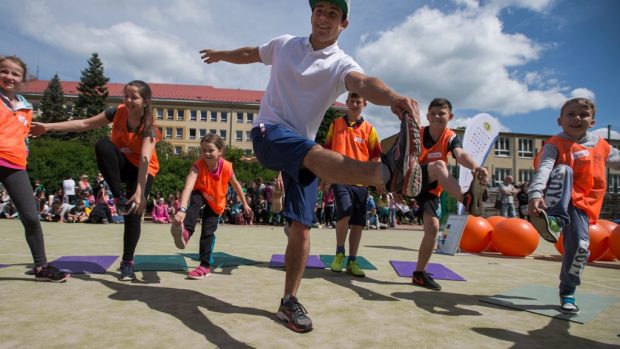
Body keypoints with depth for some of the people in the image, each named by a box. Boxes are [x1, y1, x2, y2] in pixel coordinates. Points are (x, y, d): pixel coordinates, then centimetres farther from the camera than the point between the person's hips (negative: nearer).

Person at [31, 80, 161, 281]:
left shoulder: (149, 126, -25)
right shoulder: (118, 112, -13)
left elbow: (145, 160, -36)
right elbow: (85, 124, -3)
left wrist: (139, 193, -46)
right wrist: (48, 127, -7)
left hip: (141, 170, -3)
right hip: (119, 165, 3)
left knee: (134, 212, -16)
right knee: (103, 145, -30)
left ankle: (127, 262, 1)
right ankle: (118, 197, -23)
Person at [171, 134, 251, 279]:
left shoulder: (226, 167, -28)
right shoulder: (198, 165, -34)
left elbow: (236, 185, -8)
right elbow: (188, 188, -50)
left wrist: (245, 204, 2)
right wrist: (182, 210, -66)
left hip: (216, 201, 1)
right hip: (201, 195, 0)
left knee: (208, 232, -4)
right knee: (195, 200, -37)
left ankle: (205, 266, 8)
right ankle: (186, 232, -54)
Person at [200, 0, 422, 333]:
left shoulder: (341, 64, -4)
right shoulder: (283, 44, 7)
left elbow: (364, 83, -30)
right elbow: (250, 54, 29)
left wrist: (394, 98, -52)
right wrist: (220, 54, 46)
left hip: (304, 151, 1)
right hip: (268, 132, -1)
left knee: (300, 229, -7)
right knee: (316, 153, -36)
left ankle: (289, 302, 11)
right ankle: (390, 172, -66)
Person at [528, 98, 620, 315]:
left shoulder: (601, 145, 11)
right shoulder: (555, 144, -7)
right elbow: (544, 168, -25)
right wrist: (536, 194, -42)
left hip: (582, 203, 4)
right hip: (558, 199, -3)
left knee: (580, 246, -11)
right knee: (563, 170, -32)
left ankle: (567, 292, 12)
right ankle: (554, 220, -46)